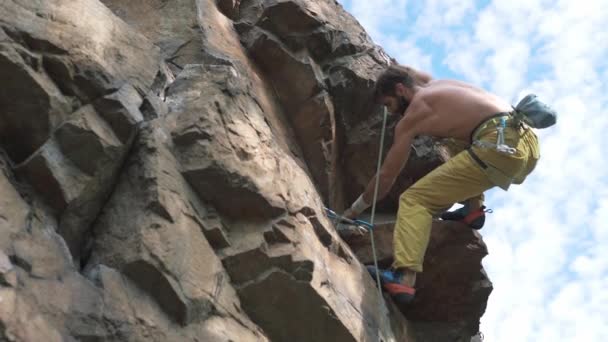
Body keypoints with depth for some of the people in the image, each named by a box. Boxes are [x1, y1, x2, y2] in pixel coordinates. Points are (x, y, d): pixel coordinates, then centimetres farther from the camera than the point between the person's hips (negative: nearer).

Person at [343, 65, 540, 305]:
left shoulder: (413, 115, 8)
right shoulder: (440, 85, 28)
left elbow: (386, 177, 13)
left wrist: (355, 209, 26)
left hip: (499, 147, -8)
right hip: (530, 144, 8)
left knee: (414, 199, -6)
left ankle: (404, 277, -25)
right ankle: (473, 207, 20)